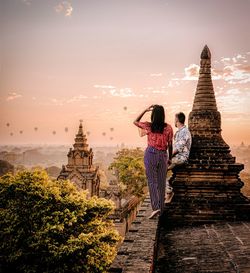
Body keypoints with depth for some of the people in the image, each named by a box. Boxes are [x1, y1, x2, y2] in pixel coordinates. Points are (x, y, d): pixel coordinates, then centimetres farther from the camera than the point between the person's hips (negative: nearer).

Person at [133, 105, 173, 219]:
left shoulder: (149, 126, -5)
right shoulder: (168, 128, -2)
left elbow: (135, 122, 13)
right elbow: (170, 145, 3)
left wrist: (145, 110, 9)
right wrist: (170, 158, 16)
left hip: (151, 154, -2)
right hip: (163, 155, 2)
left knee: (152, 181, 1)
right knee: (161, 182, 10)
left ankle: (155, 207, -12)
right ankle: (161, 208, 18)